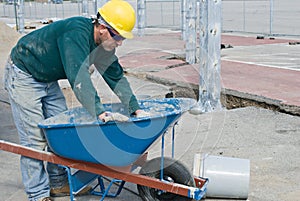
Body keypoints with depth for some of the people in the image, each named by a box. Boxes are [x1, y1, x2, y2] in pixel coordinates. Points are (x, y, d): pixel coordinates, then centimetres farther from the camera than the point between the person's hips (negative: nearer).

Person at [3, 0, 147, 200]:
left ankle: (58, 183, 20)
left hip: (48, 79, 9)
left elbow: (116, 77, 0)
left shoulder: (103, 43, -6)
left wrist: (136, 109, -6)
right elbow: (79, 78, -43)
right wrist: (99, 113, -48)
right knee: (35, 138, -8)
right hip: (24, 75, -9)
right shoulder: (76, 34, -34)